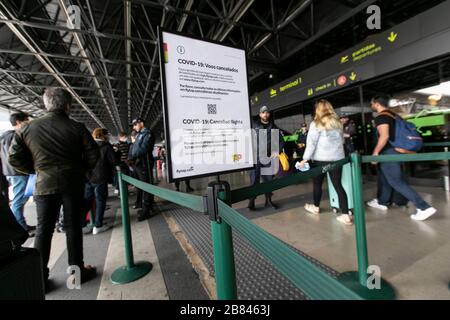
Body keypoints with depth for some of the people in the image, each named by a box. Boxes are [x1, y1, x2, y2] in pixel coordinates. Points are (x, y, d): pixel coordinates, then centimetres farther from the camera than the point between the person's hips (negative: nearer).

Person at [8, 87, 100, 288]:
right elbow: (93, 155, -7)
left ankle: (39, 277, 18)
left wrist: (37, 170, 15)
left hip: (44, 185, 2)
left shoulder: (27, 129, 2)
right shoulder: (77, 128, -5)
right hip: (72, 183, -1)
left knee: (43, 229, 12)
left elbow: (15, 159, 2)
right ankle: (77, 270, 18)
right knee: (73, 227, 7)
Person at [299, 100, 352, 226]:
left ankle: (316, 207, 32)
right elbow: (342, 140, 20)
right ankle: (346, 215, 0)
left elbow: (311, 143, -11)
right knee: (338, 185, 5)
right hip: (337, 158, 5)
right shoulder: (337, 122, 11)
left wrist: (305, 158, -8)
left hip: (321, 158, -4)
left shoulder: (316, 124, -5)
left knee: (317, 183, 13)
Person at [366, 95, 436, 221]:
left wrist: (375, 152, -20)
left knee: (397, 182, -5)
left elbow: (384, 136, -27)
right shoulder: (393, 115, 14)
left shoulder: (381, 117, -16)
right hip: (396, 150, 10)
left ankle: (424, 208, -4)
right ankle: (382, 202, 31)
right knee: (384, 177, 19)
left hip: (389, 152, -10)